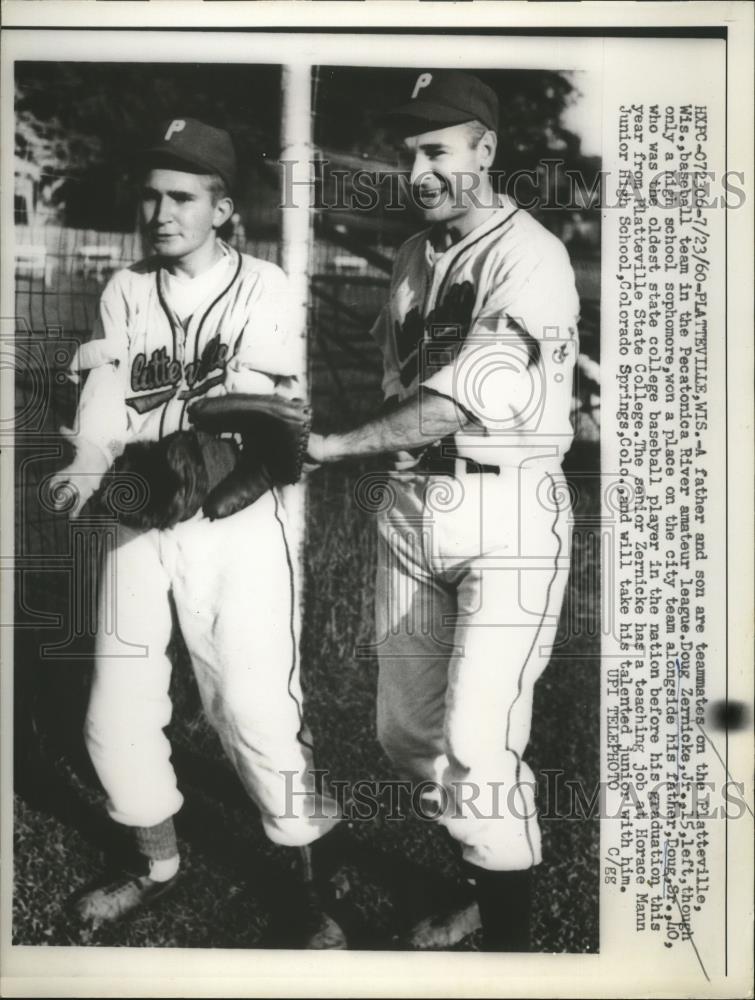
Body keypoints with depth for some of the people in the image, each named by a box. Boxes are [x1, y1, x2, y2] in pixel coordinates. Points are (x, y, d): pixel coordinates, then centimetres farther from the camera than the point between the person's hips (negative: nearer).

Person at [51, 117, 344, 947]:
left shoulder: (263, 287, 0)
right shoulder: (125, 292, 10)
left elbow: (258, 410, -11)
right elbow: (105, 391, -5)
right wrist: (92, 460, -26)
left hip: (234, 522, -4)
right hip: (137, 520, 4)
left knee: (257, 708, -8)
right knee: (115, 714, 8)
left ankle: (311, 893, 10)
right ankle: (157, 862, 32)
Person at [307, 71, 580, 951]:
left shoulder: (530, 257, -11)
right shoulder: (413, 255, 13)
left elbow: (465, 400, -21)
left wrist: (338, 445, -17)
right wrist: (388, 477, 1)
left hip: (507, 513, -7)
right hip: (410, 503, 7)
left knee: (479, 745, -9)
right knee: (405, 730, 12)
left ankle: (509, 935, 10)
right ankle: (478, 881, 34)